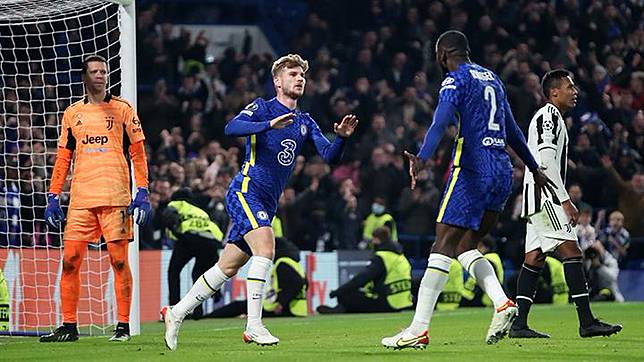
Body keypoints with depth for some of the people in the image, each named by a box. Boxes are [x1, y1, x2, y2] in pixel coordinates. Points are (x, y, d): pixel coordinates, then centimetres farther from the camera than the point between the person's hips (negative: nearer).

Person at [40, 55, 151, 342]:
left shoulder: (122, 110, 6)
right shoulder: (72, 113, 15)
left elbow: (138, 153, 4)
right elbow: (63, 157, 17)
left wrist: (142, 193, -5)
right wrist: (53, 197, 11)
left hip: (115, 199, -3)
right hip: (80, 199, 3)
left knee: (119, 260, -5)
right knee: (70, 261, -1)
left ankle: (123, 326, 1)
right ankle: (69, 326, 6)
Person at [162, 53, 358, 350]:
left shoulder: (305, 122, 16)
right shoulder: (262, 108, -3)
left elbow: (330, 156, 7)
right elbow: (231, 128, -21)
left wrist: (341, 137, -14)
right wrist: (269, 124, -34)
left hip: (267, 203, 7)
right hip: (246, 190, -7)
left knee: (228, 267, 9)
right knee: (265, 248, -26)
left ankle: (177, 313, 20)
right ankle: (254, 325, -26)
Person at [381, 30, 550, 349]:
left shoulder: (456, 80, -3)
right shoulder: (492, 79, 22)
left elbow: (441, 122, -21)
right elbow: (512, 131, 30)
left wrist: (421, 159, -34)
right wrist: (534, 169, 40)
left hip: (472, 169, -8)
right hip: (503, 172, 8)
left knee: (443, 245, -11)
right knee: (466, 247, 14)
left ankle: (418, 330, -17)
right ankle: (502, 304, -6)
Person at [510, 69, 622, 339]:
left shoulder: (551, 117, 24)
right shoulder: (548, 116, -9)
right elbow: (546, 162, -19)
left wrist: (563, 200, 20)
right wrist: (566, 201, -20)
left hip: (540, 197, 11)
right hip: (545, 194, -11)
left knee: (535, 257, 6)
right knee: (571, 251, -13)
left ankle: (518, 324, 2)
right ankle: (587, 322, -16)